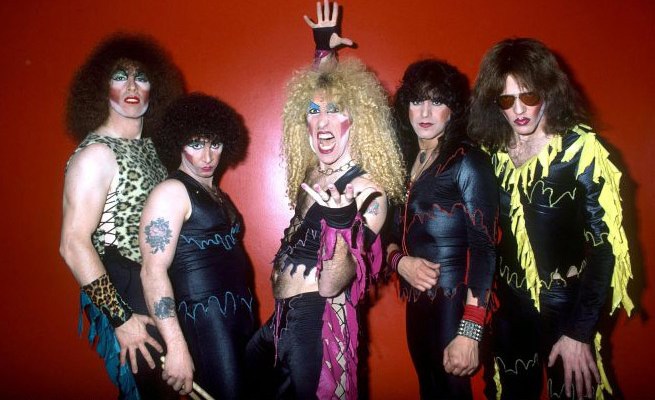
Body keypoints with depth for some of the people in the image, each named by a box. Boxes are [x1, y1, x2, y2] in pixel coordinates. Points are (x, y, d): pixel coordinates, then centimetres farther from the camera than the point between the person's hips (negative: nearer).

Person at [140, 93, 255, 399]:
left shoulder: (218, 196, 15)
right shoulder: (172, 192, -10)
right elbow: (153, 272, -19)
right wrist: (176, 347, -25)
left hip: (239, 315, 8)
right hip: (203, 319, -8)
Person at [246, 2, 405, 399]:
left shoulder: (367, 191, -16)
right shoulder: (313, 172, 3)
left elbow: (331, 286, -21)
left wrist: (341, 227, -36)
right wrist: (324, 48, 21)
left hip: (318, 324, -7)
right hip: (284, 319, 7)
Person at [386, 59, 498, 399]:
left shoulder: (468, 161, -10)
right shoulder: (405, 161, 9)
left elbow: (483, 248, -16)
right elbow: (391, 232, 12)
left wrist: (469, 332, -22)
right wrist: (399, 261, -11)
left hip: (454, 303, -6)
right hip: (418, 301, 6)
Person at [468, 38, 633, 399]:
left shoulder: (580, 150, -13)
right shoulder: (491, 153, -2)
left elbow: (603, 247, -15)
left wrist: (579, 333, -17)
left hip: (566, 307, -3)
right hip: (509, 306, 4)